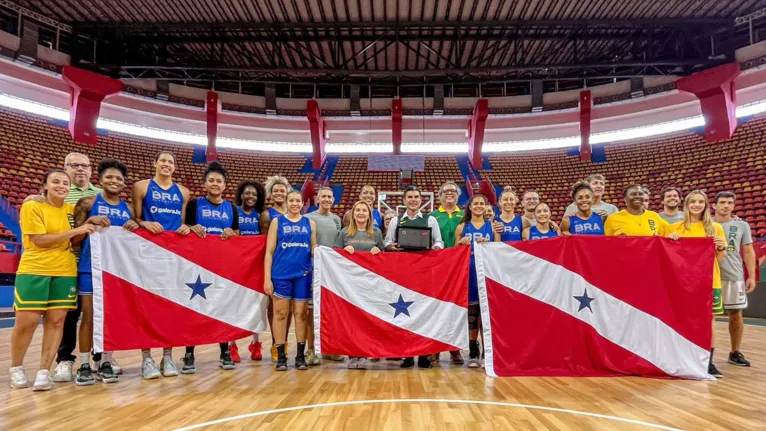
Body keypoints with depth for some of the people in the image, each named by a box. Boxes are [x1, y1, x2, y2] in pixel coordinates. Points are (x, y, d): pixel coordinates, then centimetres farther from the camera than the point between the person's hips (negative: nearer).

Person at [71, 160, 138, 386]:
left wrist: (135, 229, -7)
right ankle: (84, 365, 11)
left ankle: (106, 363, 17)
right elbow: (74, 239, -2)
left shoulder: (128, 209, 9)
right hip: (90, 267, -3)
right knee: (89, 317, 1)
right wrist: (91, 221, -17)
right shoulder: (88, 203, 0)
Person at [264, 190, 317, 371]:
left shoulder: (310, 224, 10)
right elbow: (269, 252, 0)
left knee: (301, 314, 7)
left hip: (303, 274, 2)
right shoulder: (277, 222, 4)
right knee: (280, 313, 3)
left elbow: (314, 249, 14)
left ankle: (300, 356, 15)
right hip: (281, 274, -2)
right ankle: (281, 356, 12)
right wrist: (267, 278, -7)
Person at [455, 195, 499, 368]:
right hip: (468, 272, 1)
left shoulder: (492, 226, 9)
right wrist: (462, 243, -7)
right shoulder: (462, 227, 10)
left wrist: (487, 245, -12)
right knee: (471, 312, 3)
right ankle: (473, 353, 12)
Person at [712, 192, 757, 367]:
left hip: (734, 276, 2)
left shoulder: (742, 226, 7)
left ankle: (735, 353, 20)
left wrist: (751, 276, 0)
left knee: (736, 314, 7)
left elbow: (748, 252, 7)